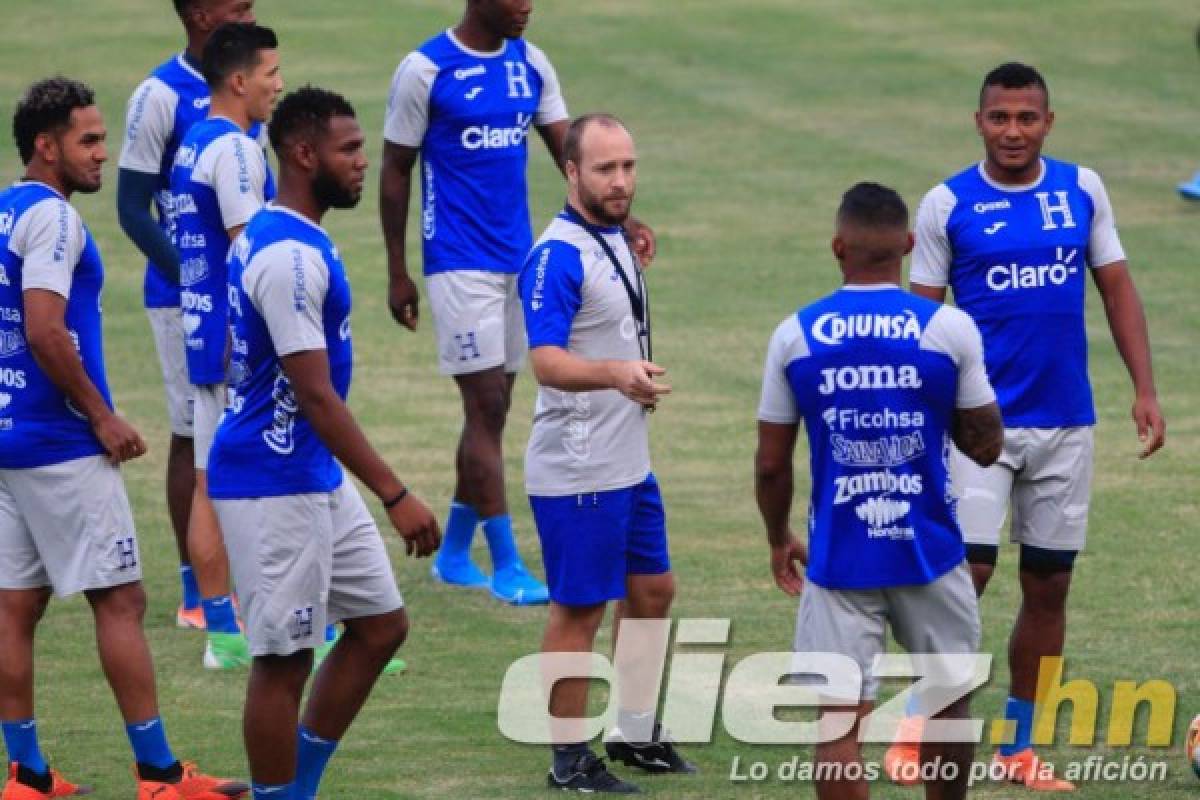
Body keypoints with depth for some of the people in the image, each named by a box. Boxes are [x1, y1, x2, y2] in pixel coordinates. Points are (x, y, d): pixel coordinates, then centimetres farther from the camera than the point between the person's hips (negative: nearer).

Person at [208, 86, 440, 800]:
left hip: (319, 479, 10)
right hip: (275, 489, -10)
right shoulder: (289, 257, -21)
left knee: (381, 625, 14)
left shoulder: (275, 238, 11)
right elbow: (314, 395, -24)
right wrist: (397, 496, -24)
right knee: (284, 657, -2)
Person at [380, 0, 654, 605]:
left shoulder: (530, 65, 6)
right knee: (487, 407, -8)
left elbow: (570, 152, 4)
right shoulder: (425, 71, -10)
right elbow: (395, 173, -4)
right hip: (460, 263, -6)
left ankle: (454, 555, 22)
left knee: (493, 408, 11)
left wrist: (619, 220, -11)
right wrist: (397, 274, -4)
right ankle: (506, 566, -5)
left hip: (518, 257, 6)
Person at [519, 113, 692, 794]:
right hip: (578, 473, -9)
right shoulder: (559, 256, -19)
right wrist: (616, 373, -45)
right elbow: (546, 360, -31)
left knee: (652, 591, 17)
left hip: (630, 463, 9)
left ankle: (636, 734, 30)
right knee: (580, 611, -2)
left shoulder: (617, 241, 10)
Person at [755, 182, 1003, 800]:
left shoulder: (795, 336, -3)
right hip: (928, 553, 1)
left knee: (839, 725, -1)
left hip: (838, 560, -1)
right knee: (948, 700, 21)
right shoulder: (949, 330, -6)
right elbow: (985, 445, 1)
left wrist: (779, 541, 19)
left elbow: (771, 464, 2)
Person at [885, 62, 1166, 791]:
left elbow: (1118, 290, 8)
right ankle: (920, 724, 4)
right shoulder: (948, 205, -4)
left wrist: (1145, 390, 0)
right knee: (968, 570, -13)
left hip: (1066, 421, 3)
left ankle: (1019, 746, 16)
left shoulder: (1082, 189, 4)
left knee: (1049, 585, 6)